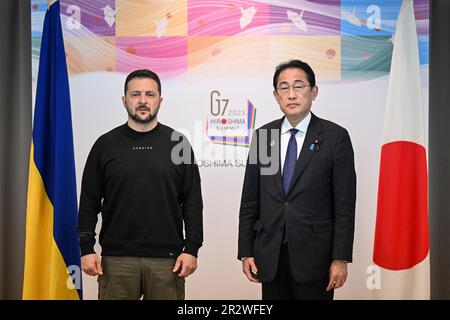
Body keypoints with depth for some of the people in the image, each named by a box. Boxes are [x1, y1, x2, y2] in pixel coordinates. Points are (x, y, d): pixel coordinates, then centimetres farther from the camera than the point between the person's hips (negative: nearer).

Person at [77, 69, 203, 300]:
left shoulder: (178, 143, 4)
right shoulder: (105, 145, 5)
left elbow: (192, 202, 3)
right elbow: (89, 201, 6)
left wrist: (191, 248, -3)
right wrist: (86, 248, 0)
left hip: (167, 258, 0)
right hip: (117, 257, 0)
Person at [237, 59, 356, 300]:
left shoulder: (335, 137, -3)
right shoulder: (262, 136, 6)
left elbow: (345, 204, -5)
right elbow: (249, 200, 8)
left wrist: (341, 258, -9)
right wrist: (246, 252, 4)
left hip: (314, 255, -3)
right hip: (269, 256, 3)